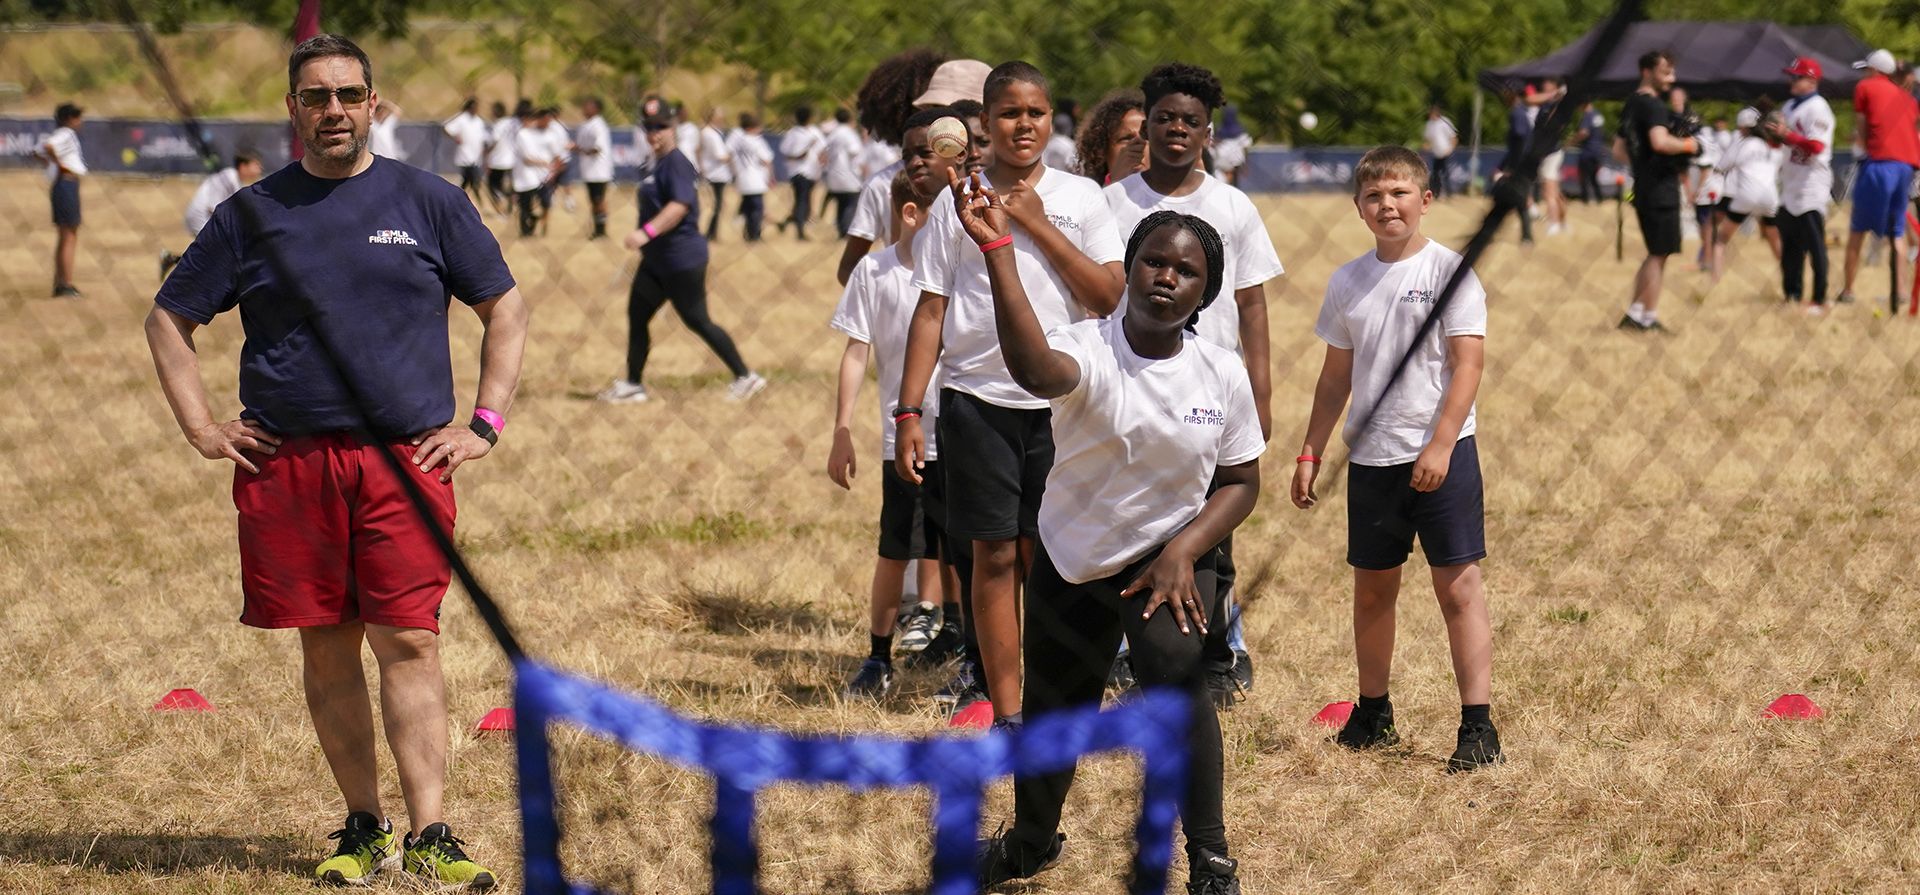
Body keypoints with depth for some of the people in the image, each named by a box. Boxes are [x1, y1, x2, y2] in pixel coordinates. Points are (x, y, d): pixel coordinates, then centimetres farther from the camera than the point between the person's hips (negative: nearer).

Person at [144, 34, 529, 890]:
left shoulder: (428, 202, 7)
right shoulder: (252, 214, 9)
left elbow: (506, 310, 13)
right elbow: (169, 320, 16)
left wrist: (484, 425, 3)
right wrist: (201, 427, 5)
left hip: (405, 460, -2)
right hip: (286, 465, 2)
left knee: (408, 643, -9)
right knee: (326, 648, 5)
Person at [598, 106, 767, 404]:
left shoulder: (676, 163, -16)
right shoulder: (658, 165, 14)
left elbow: (680, 205, -30)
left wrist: (647, 232, -40)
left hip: (681, 258, -10)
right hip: (656, 261, 10)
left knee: (697, 321, -4)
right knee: (636, 316, 9)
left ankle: (745, 377, 5)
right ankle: (633, 385, 15)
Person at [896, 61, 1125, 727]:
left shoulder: (1081, 198, 5)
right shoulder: (958, 202, 4)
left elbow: (1110, 297, -5)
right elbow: (931, 312, 4)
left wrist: (1038, 225, -10)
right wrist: (909, 411, -3)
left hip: (1060, 401, 1)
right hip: (977, 397, -1)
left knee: (1048, 555, 2)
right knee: (995, 554, 0)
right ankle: (1005, 712, 6)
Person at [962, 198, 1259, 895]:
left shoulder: (1223, 374, -12)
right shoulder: (1089, 350, -21)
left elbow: (1241, 481, 0)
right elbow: (1035, 369, -47)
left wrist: (1183, 551, -17)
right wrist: (997, 251, -59)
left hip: (1171, 555, 0)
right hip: (1070, 558, 1)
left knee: (1175, 676, -26)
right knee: (1051, 709, 14)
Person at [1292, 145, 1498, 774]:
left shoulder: (1449, 272, -6)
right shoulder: (1348, 283, 9)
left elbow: (1467, 365, -11)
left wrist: (1440, 445, -19)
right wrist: (1311, 451, 13)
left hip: (1440, 455, -5)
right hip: (1370, 457, 5)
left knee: (1458, 584, -7)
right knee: (1372, 588, 13)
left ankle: (1477, 727, -7)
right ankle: (1373, 716, 26)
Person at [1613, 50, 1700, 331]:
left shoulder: (1631, 106, 15)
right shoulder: (1653, 105, -14)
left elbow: (1619, 150, 22)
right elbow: (1660, 141, -31)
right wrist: (1688, 145, -15)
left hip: (1643, 189, 9)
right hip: (1661, 189, -9)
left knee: (1655, 253, 17)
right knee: (1659, 255, -2)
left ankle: (1634, 313, 16)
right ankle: (1649, 318, 0)